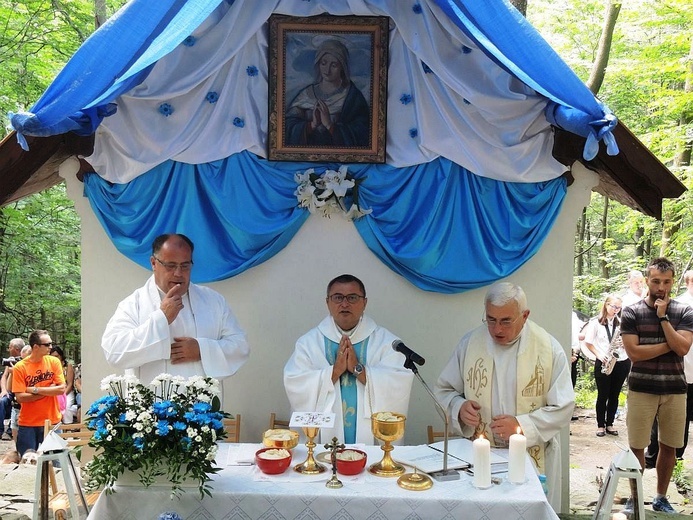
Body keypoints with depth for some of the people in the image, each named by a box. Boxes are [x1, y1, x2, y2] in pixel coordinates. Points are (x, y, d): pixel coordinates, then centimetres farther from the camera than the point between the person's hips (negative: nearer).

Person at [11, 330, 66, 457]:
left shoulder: (54, 362, -2)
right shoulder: (20, 367, -7)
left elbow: (61, 389, -8)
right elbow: (20, 397, -13)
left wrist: (35, 390, -13)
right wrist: (48, 390, -13)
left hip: (52, 421, 1)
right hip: (28, 424, -1)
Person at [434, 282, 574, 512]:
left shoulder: (549, 349, -7)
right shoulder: (470, 342, -1)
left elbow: (563, 408, -6)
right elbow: (444, 390, 9)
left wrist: (522, 425, -19)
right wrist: (459, 407, -13)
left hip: (533, 458, -1)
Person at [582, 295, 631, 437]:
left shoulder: (622, 323, 5)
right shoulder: (595, 322, -2)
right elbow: (588, 343, 1)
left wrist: (624, 344, -11)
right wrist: (599, 355, -11)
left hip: (621, 362, 2)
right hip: (603, 363, -2)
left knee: (614, 395, 9)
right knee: (603, 395, 3)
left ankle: (609, 424, 20)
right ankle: (600, 425, 13)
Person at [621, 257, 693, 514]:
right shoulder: (632, 313, -3)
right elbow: (634, 352, -11)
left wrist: (663, 317, -13)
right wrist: (669, 345, -10)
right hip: (641, 389, -2)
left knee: (669, 446, 10)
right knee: (637, 446, 3)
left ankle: (661, 497, 26)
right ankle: (635, 497, 17)